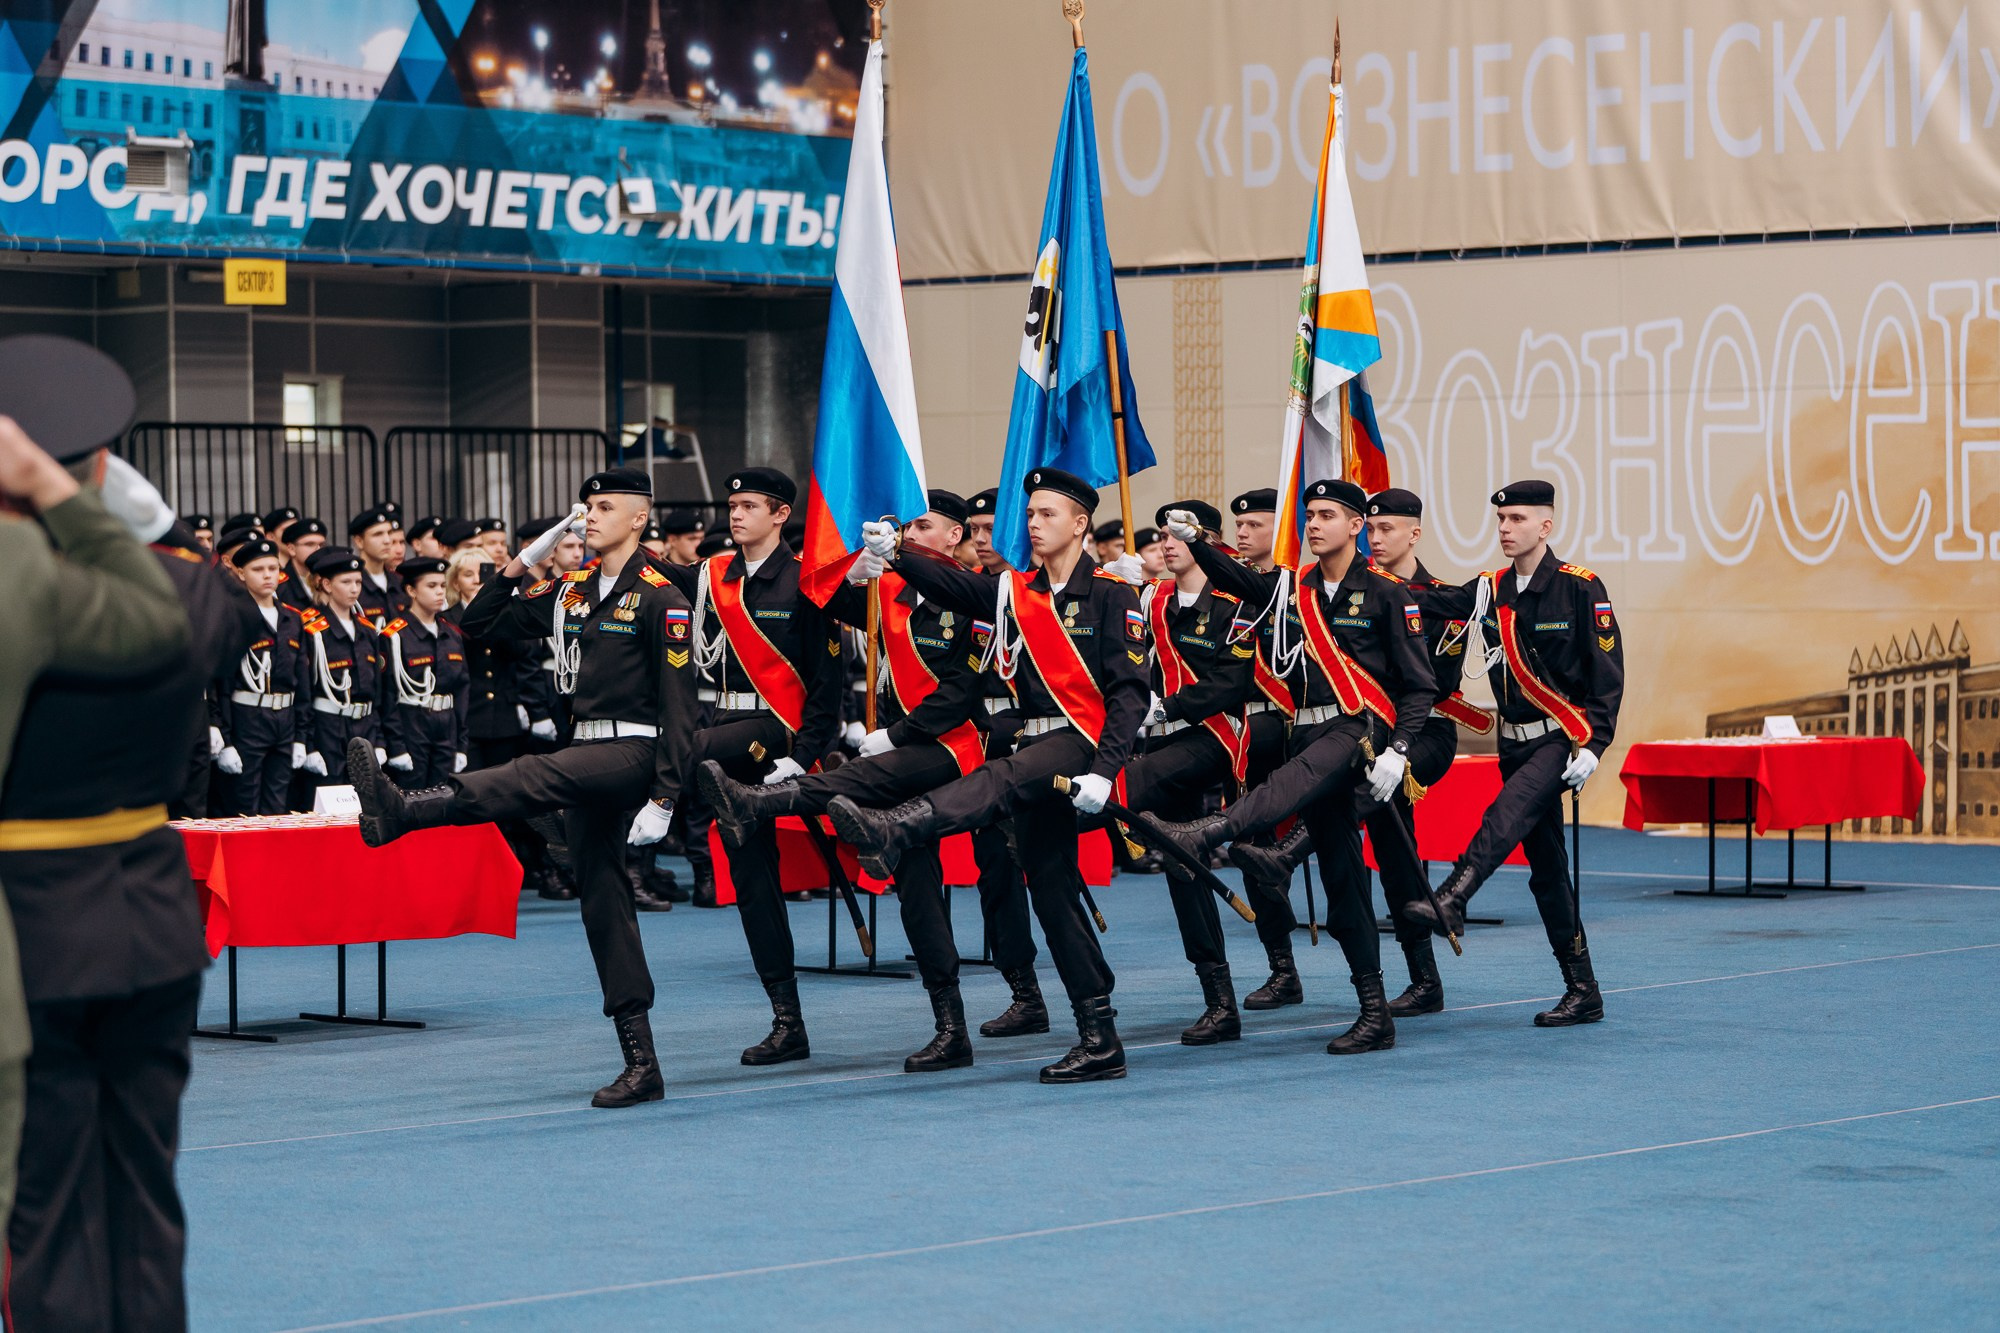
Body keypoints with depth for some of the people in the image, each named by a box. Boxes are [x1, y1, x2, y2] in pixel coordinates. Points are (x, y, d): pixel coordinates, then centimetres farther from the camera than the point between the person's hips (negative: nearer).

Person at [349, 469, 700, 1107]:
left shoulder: (660, 598, -8)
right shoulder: (571, 590, 14)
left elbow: (678, 705, -12)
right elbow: (480, 625, 19)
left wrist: (663, 799, -18)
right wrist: (519, 566, 4)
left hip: (635, 751, -8)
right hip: (588, 755, 8)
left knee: (533, 776, -33)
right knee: (601, 901, 4)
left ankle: (397, 813, -53)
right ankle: (641, 1065, 4)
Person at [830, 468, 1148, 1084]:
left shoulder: (1110, 594, -4)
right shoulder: (1014, 592, 14)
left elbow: (1130, 690, -11)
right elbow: (952, 585, 1)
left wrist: (1103, 772, -22)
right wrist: (895, 553, -18)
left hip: (1085, 743, -8)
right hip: (1037, 751, 8)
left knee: (1001, 780, -35)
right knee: (1051, 891, 4)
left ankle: (892, 831, -62)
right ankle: (1099, 1039, 8)